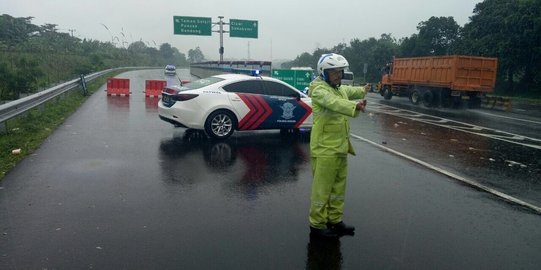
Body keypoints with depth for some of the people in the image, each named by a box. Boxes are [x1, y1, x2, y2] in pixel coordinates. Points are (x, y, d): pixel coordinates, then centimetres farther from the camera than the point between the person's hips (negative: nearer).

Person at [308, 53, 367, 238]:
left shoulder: (340, 89, 16)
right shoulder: (319, 90, -14)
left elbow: (350, 91, 40)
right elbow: (334, 102, -36)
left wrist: (362, 90, 59)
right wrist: (355, 106, -52)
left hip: (340, 148, 10)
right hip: (325, 150, -9)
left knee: (338, 187, 17)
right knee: (322, 188, -2)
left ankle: (335, 221, 30)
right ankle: (317, 225, 11)